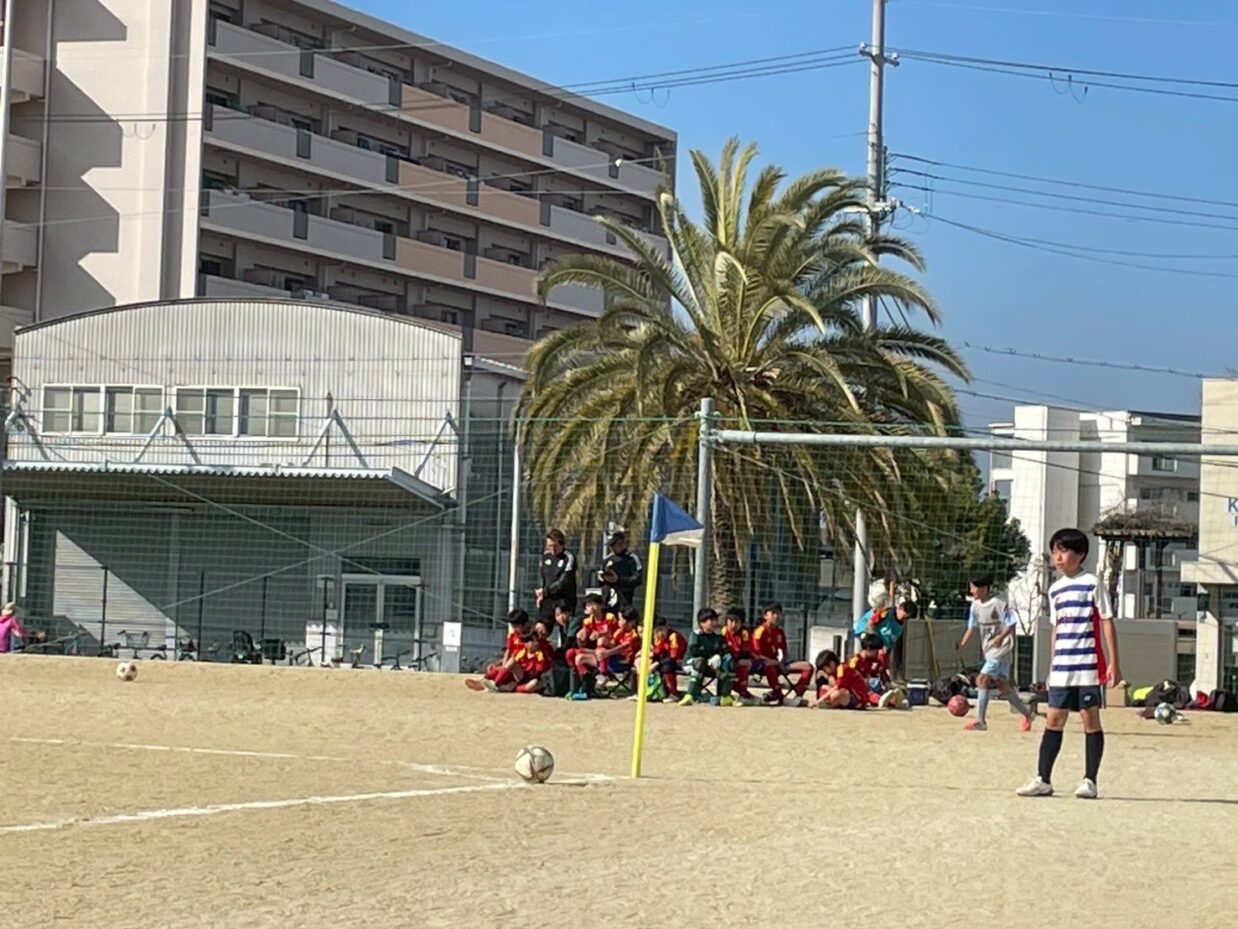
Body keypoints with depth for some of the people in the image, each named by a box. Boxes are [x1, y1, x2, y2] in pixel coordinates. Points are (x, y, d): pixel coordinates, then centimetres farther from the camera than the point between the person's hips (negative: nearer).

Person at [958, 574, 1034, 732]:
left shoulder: (999, 604, -15)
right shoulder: (975, 606, 7)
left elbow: (1011, 625, -14)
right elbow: (972, 628, 13)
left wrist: (1001, 637, -30)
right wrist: (961, 645, 1)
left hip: (1001, 649, -8)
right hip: (989, 651, 8)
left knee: (982, 679, -16)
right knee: (1002, 685, 10)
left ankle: (980, 721, -16)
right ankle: (1026, 713, 25)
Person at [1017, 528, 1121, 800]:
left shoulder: (1092, 584, -3)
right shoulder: (1055, 590, 14)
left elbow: (1107, 623, -4)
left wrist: (1113, 663, -10)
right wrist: (1051, 668, 18)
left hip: (1089, 666, -5)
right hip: (1062, 667, 6)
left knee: (1090, 719, -1)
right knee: (1053, 720, 4)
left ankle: (1090, 781, 3)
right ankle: (1043, 780, 6)